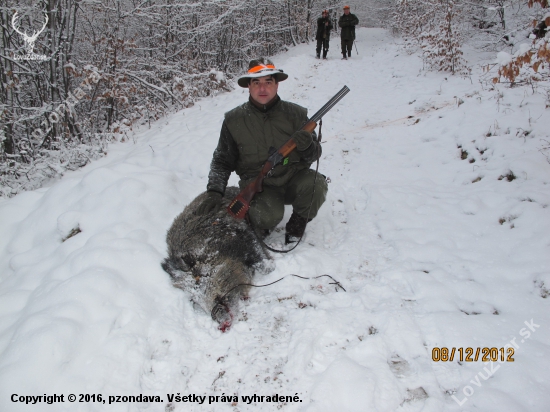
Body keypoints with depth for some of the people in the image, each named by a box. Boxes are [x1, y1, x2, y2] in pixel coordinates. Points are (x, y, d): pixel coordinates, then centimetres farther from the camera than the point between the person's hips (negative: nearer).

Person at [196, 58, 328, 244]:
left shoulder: (296, 114, -2)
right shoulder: (234, 120, -2)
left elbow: (313, 155, 2)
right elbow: (222, 161, 6)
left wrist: (307, 146, -22)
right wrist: (214, 191, -9)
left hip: (293, 179, 2)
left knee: (316, 185, -29)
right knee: (269, 215, -32)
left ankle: (297, 224, 2)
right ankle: (257, 224, 8)